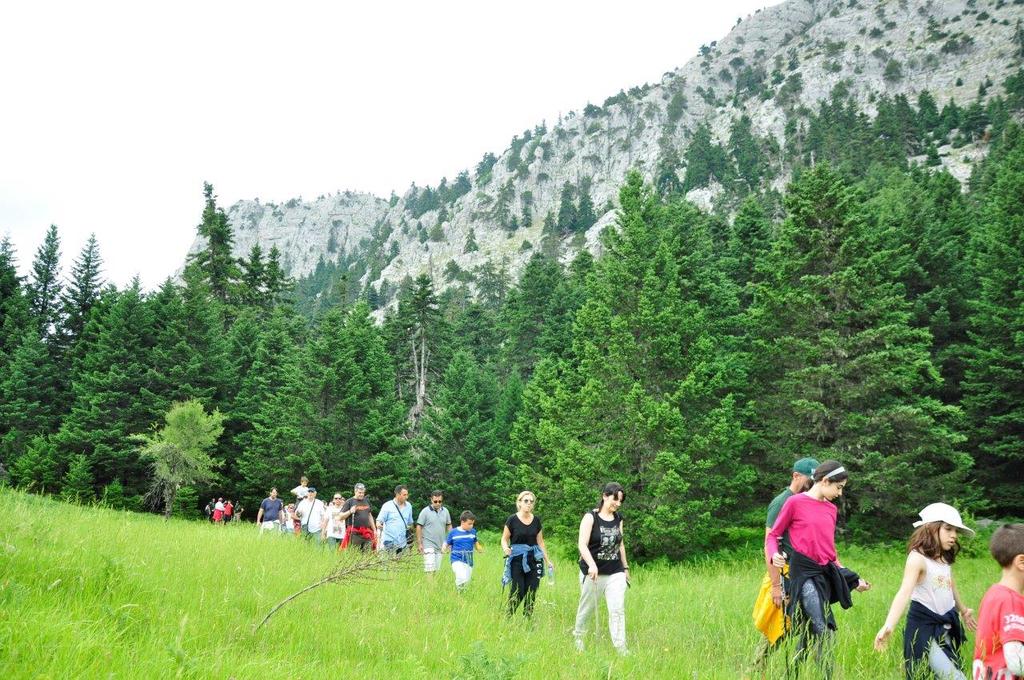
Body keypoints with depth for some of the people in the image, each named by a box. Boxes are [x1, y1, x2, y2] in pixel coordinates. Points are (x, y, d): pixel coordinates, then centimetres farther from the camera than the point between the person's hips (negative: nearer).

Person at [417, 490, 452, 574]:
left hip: (440, 545, 5)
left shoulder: (445, 511, 7)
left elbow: (449, 526, 16)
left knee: (436, 570, 8)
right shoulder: (425, 511, -6)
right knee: (430, 569, -11)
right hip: (428, 544, -4)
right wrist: (419, 544, -8)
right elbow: (419, 527, -5)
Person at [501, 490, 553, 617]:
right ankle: (508, 617, 8)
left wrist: (548, 560, 12)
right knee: (518, 592, -8)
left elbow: (540, 542, 14)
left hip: (534, 560, 4)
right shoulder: (512, 520, -4)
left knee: (531, 592, 2)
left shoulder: (536, 520, 7)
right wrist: (506, 548, -20)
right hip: (517, 560, -4)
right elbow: (504, 539, 1)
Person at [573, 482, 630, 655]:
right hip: (593, 572, -3)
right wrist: (592, 565, -32)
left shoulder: (618, 519, 7)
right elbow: (582, 544, -19)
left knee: (618, 609, -7)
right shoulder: (590, 517, -10)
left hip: (615, 573, 4)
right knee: (587, 607, 11)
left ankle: (620, 647, -6)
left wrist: (625, 567, 17)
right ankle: (578, 637, 33)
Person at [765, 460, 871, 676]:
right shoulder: (795, 502, -6)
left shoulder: (831, 509, 13)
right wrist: (774, 555, -20)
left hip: (826, 573, 7)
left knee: (811, 632, 10)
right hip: (804, 572, -7)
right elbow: (773, 535, 0)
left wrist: (854, 579, 17)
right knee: (824, 631, -14)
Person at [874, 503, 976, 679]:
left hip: (946, 625, 8)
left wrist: (963, 610, 45)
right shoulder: (918, 557, -17)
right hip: (924, 625, -8)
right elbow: (905, 592, -30)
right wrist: (888, 626, -42)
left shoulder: (945, 559, 8)